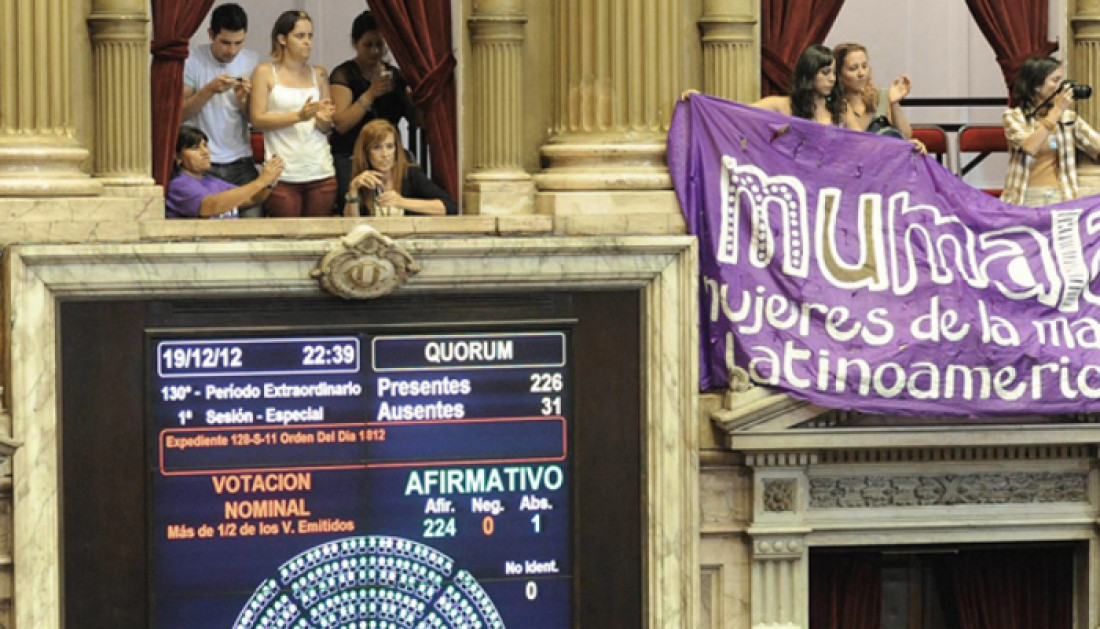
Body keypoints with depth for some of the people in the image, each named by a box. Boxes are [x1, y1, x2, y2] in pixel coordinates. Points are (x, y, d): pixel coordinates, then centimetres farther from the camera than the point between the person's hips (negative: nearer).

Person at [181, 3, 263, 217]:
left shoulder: (252, 61, 7)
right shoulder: (192, 60, -2)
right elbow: (180, 114, -7)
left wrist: (243, 99, -12)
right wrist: (209, 90, -19)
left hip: (241, 163, 2)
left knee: (252, 218, -10)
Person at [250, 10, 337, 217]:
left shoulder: (319, 75, 14)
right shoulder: (265, 72, 4)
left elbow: (326, 128, 14)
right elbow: (257, 119, -5)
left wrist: (323, 120, -10)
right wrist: (298, 116, -16)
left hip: (321, 171, 3)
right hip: (283, 174, -3)